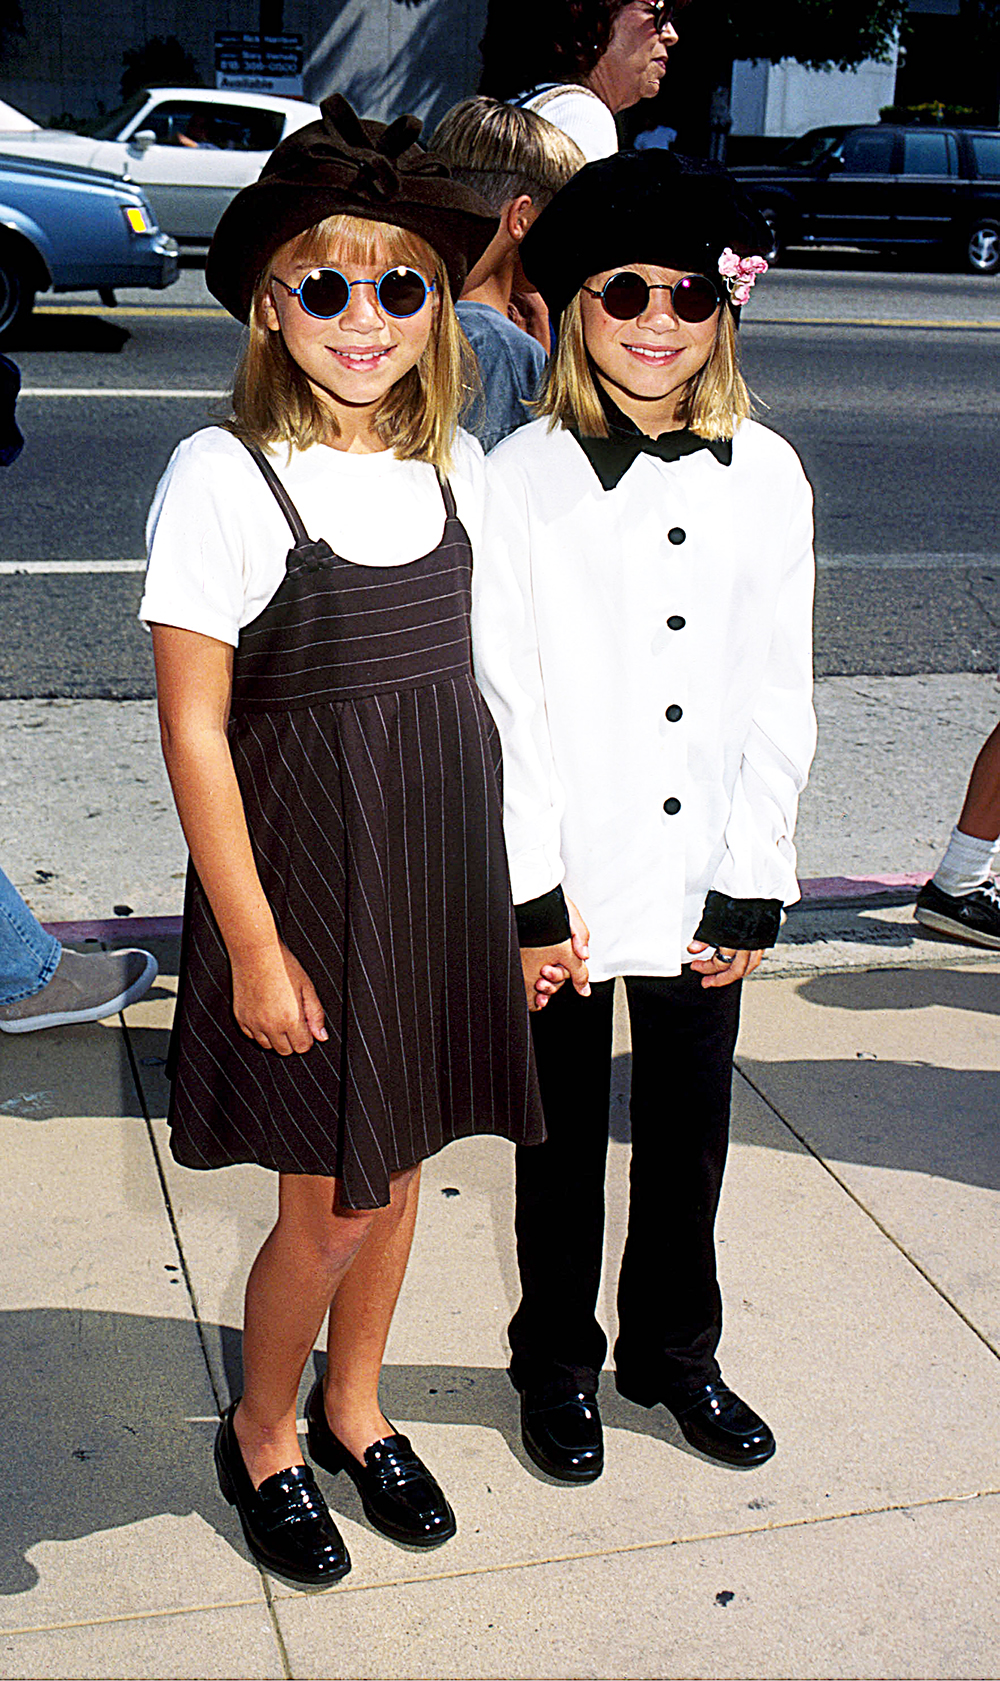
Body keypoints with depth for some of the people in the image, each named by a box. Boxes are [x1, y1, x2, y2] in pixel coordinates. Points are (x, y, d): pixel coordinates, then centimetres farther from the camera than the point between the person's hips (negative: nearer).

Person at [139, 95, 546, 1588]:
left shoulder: (457, 467, 2)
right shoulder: (224, 477, -15)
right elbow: (194, 731, -13)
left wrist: (505, 886, 9)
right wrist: (256, 946, -13)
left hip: (439, 876, 5)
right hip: (305, 883, -5)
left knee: (401, 1166, 17)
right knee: (334, 1208, 4)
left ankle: (353, 1409, 41)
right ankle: (261, 1434, 33)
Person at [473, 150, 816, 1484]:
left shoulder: (766, 477, 0)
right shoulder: (522, 478, -9)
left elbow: (778, 700, 1)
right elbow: (503, 708, -9)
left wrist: (753, 886, -2)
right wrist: (531, 897, -11)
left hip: (704, 879, 3)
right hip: (569, 882, -2)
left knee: (691, 1128, 16)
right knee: (565, 1136, 13)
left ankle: (674, 1348, 39)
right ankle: (559, 1362, 35)